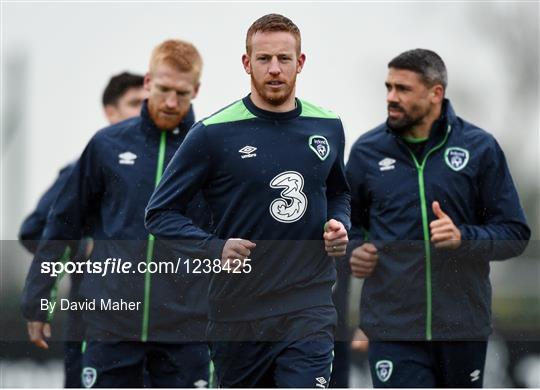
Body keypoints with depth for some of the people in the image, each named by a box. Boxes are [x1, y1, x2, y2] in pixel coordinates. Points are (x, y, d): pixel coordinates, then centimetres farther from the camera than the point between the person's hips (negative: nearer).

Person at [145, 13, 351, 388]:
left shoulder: (328, 127, 6)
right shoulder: (214, 133, -7)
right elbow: (161, 213, -2)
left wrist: (339, 225, 3)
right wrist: (214, 248, -17)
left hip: (309, 307, 1)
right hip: (239, 311, -1)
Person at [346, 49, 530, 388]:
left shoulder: (479, 148, 0)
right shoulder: (367, 150, 4)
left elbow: (515, 233, 0)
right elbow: (346, 222, 18)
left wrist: (463, 236, -18)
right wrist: (352, 251, -4)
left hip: (463, 323, 0)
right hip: (392, 326, 0)